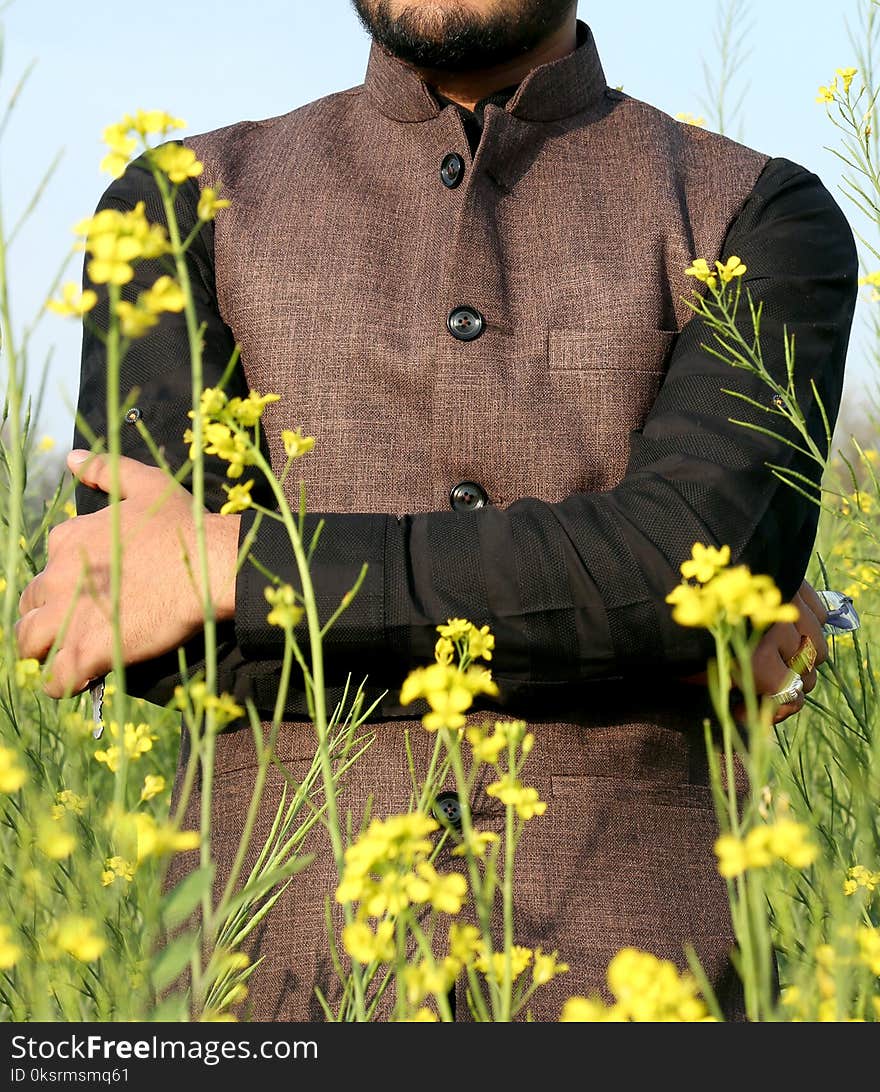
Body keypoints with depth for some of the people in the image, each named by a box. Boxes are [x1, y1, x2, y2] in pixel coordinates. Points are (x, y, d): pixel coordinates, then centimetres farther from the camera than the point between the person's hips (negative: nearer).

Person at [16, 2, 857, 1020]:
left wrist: (229, 566, -13)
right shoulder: (183, 212, 8)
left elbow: (681, 570, -13)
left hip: (629, 972, -1)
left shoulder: (764, 221, 5)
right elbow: (151, 644, -7)